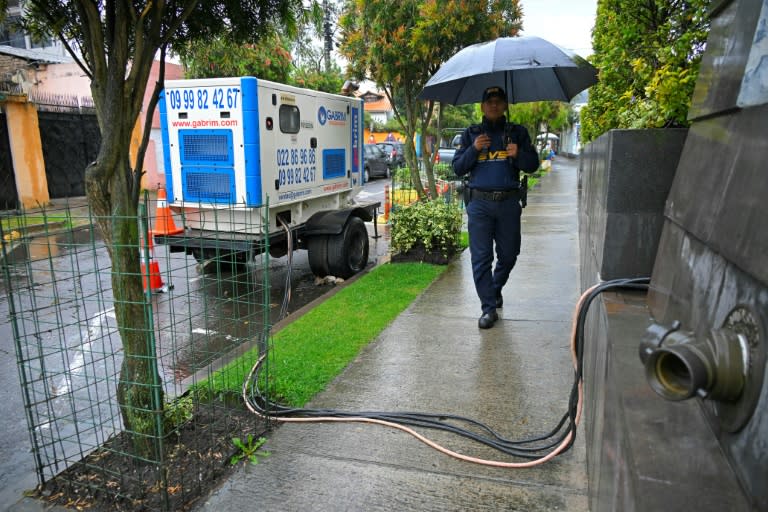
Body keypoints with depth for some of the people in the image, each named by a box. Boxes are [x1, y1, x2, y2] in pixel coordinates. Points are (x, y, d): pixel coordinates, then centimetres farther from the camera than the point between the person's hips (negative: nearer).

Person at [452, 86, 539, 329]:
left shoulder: (518, 133, 12)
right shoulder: (471, 134, 12)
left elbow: (533, 165, 8)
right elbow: (458, 168, 6)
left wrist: (519, 154, -13)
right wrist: (474, 149, -11)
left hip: (508, 202, 1)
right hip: (479, 202, -1)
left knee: (508, 254, 11)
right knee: (481, 257, -4)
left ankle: (495, 288, 38)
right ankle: (489, 307, 5)